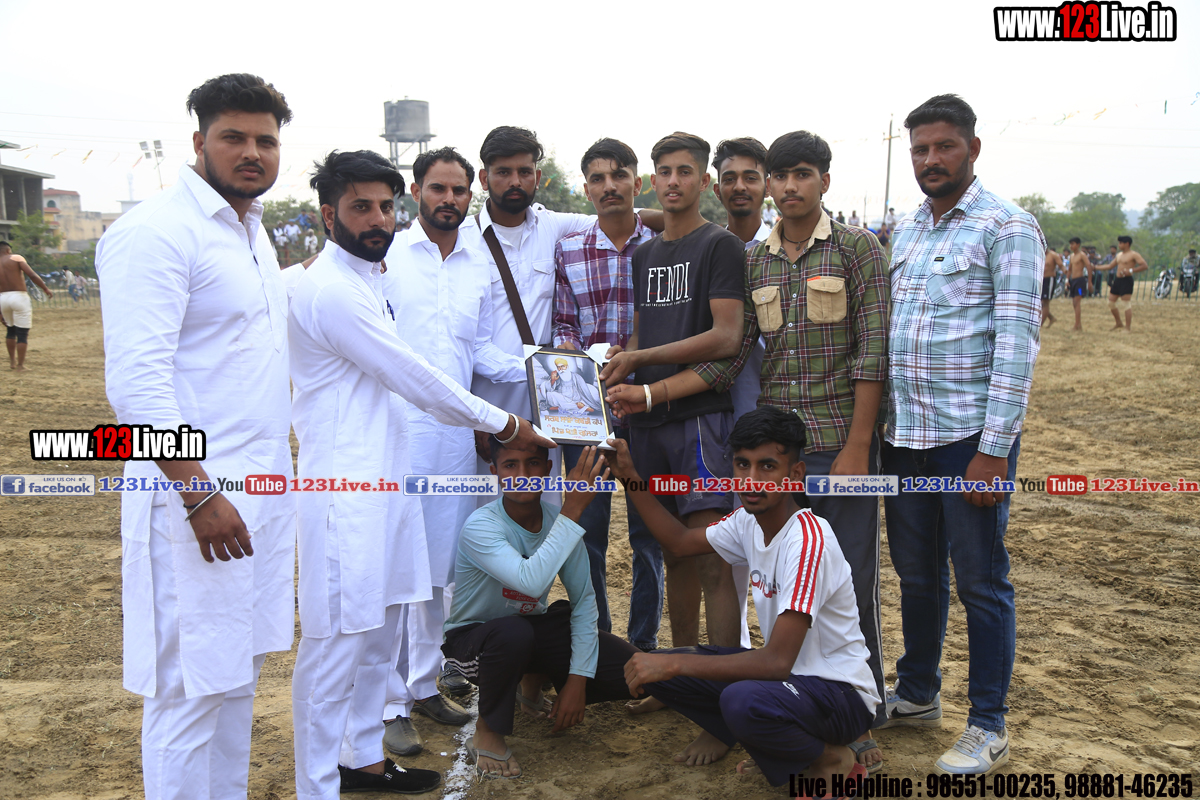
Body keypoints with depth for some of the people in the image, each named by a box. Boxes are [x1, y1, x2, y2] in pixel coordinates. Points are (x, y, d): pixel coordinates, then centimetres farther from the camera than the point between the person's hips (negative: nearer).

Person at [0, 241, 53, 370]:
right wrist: (46, 289, -5)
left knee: (11, 330, 25)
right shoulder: (16, 258, -3)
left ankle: (12, 361, 32)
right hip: (19, 296, -5)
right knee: (22, 334, 1)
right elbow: (32, 275, -14)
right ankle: (20, 365, 3)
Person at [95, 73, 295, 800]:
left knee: (238, 673, 17)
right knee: (192, 688, 0)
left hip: (264, 489, 9)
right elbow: (136, 384, -20)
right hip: (198, 497, -9)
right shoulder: (155, 233, -12)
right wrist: (200, 495, -21)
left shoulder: (254, 233, 15)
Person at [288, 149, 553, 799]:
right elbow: (416, 380, -14)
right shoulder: (330, 289, -16)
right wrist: (505, 425, -5)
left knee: (381, 629, 17)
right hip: (343, 485, -10)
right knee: (337, 641, -4)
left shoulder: (363, 280, 16)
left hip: (382, 476, 10)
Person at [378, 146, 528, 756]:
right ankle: (390, 703, 8)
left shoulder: (479, 268, 15)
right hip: (397, 431, -5)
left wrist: (531, 370, 2)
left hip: (457, 435, 5)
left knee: (440, 567, 12)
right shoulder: (385, 256, 0)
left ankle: (424, 683, 26)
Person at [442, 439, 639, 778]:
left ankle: (533, 680, 18)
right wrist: (573, 511, -42)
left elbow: (583, 600, -5)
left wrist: (577, 679, -13)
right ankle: (487, 734, -12)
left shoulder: (558, 521, -11)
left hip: (535, 627, 5)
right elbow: (532, 581, -45)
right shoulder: (480, 527, -28)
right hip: (473, 637, -5)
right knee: (514, 633, -41)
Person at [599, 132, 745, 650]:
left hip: (700, 414, -6)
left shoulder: (720, 245, -1)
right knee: (675, 555, 12)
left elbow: (725, 338, -12)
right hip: (647, 418, 6)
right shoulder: (644, 255, 20)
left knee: (711, 562, -9)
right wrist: (621, 358, -2)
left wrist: (640, 359, -12)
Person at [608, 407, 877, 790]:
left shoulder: (808, 538, -27)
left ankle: (829, 759, -9)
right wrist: (630, 478, 7)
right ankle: (727, 729, 18)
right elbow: (681, 541, 17)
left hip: (841, 691, -7)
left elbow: (776, 660, -33)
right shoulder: (748, 521, -1)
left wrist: (675, 663, -31)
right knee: (653, 667, -9)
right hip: (786, 669, 7)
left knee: (743, 700, -39)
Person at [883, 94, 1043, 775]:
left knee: (981, 583, 4)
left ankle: (990, 728, 18)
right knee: (916, 574, 17)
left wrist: (994, 450, -18)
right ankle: (917, 695, 34)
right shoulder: (905, 231, 14)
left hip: (971, 437, -6)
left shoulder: (1008, 227, -7)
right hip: (905, 436, 6)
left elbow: (1017, 342, -13)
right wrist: (877, 422, 12)